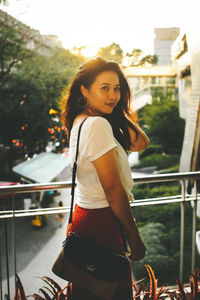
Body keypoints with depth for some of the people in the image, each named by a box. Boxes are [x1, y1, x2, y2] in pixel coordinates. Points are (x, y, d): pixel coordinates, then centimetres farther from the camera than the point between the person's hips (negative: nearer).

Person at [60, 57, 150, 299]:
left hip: (84, 217, 9)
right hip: (101, 224, -9)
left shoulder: (80, 121, 7)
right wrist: (135, 236, -11)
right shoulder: (98, 125, -21)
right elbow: (113, 190, -20)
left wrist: (119, 109, 1)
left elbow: (140, 142, 9)